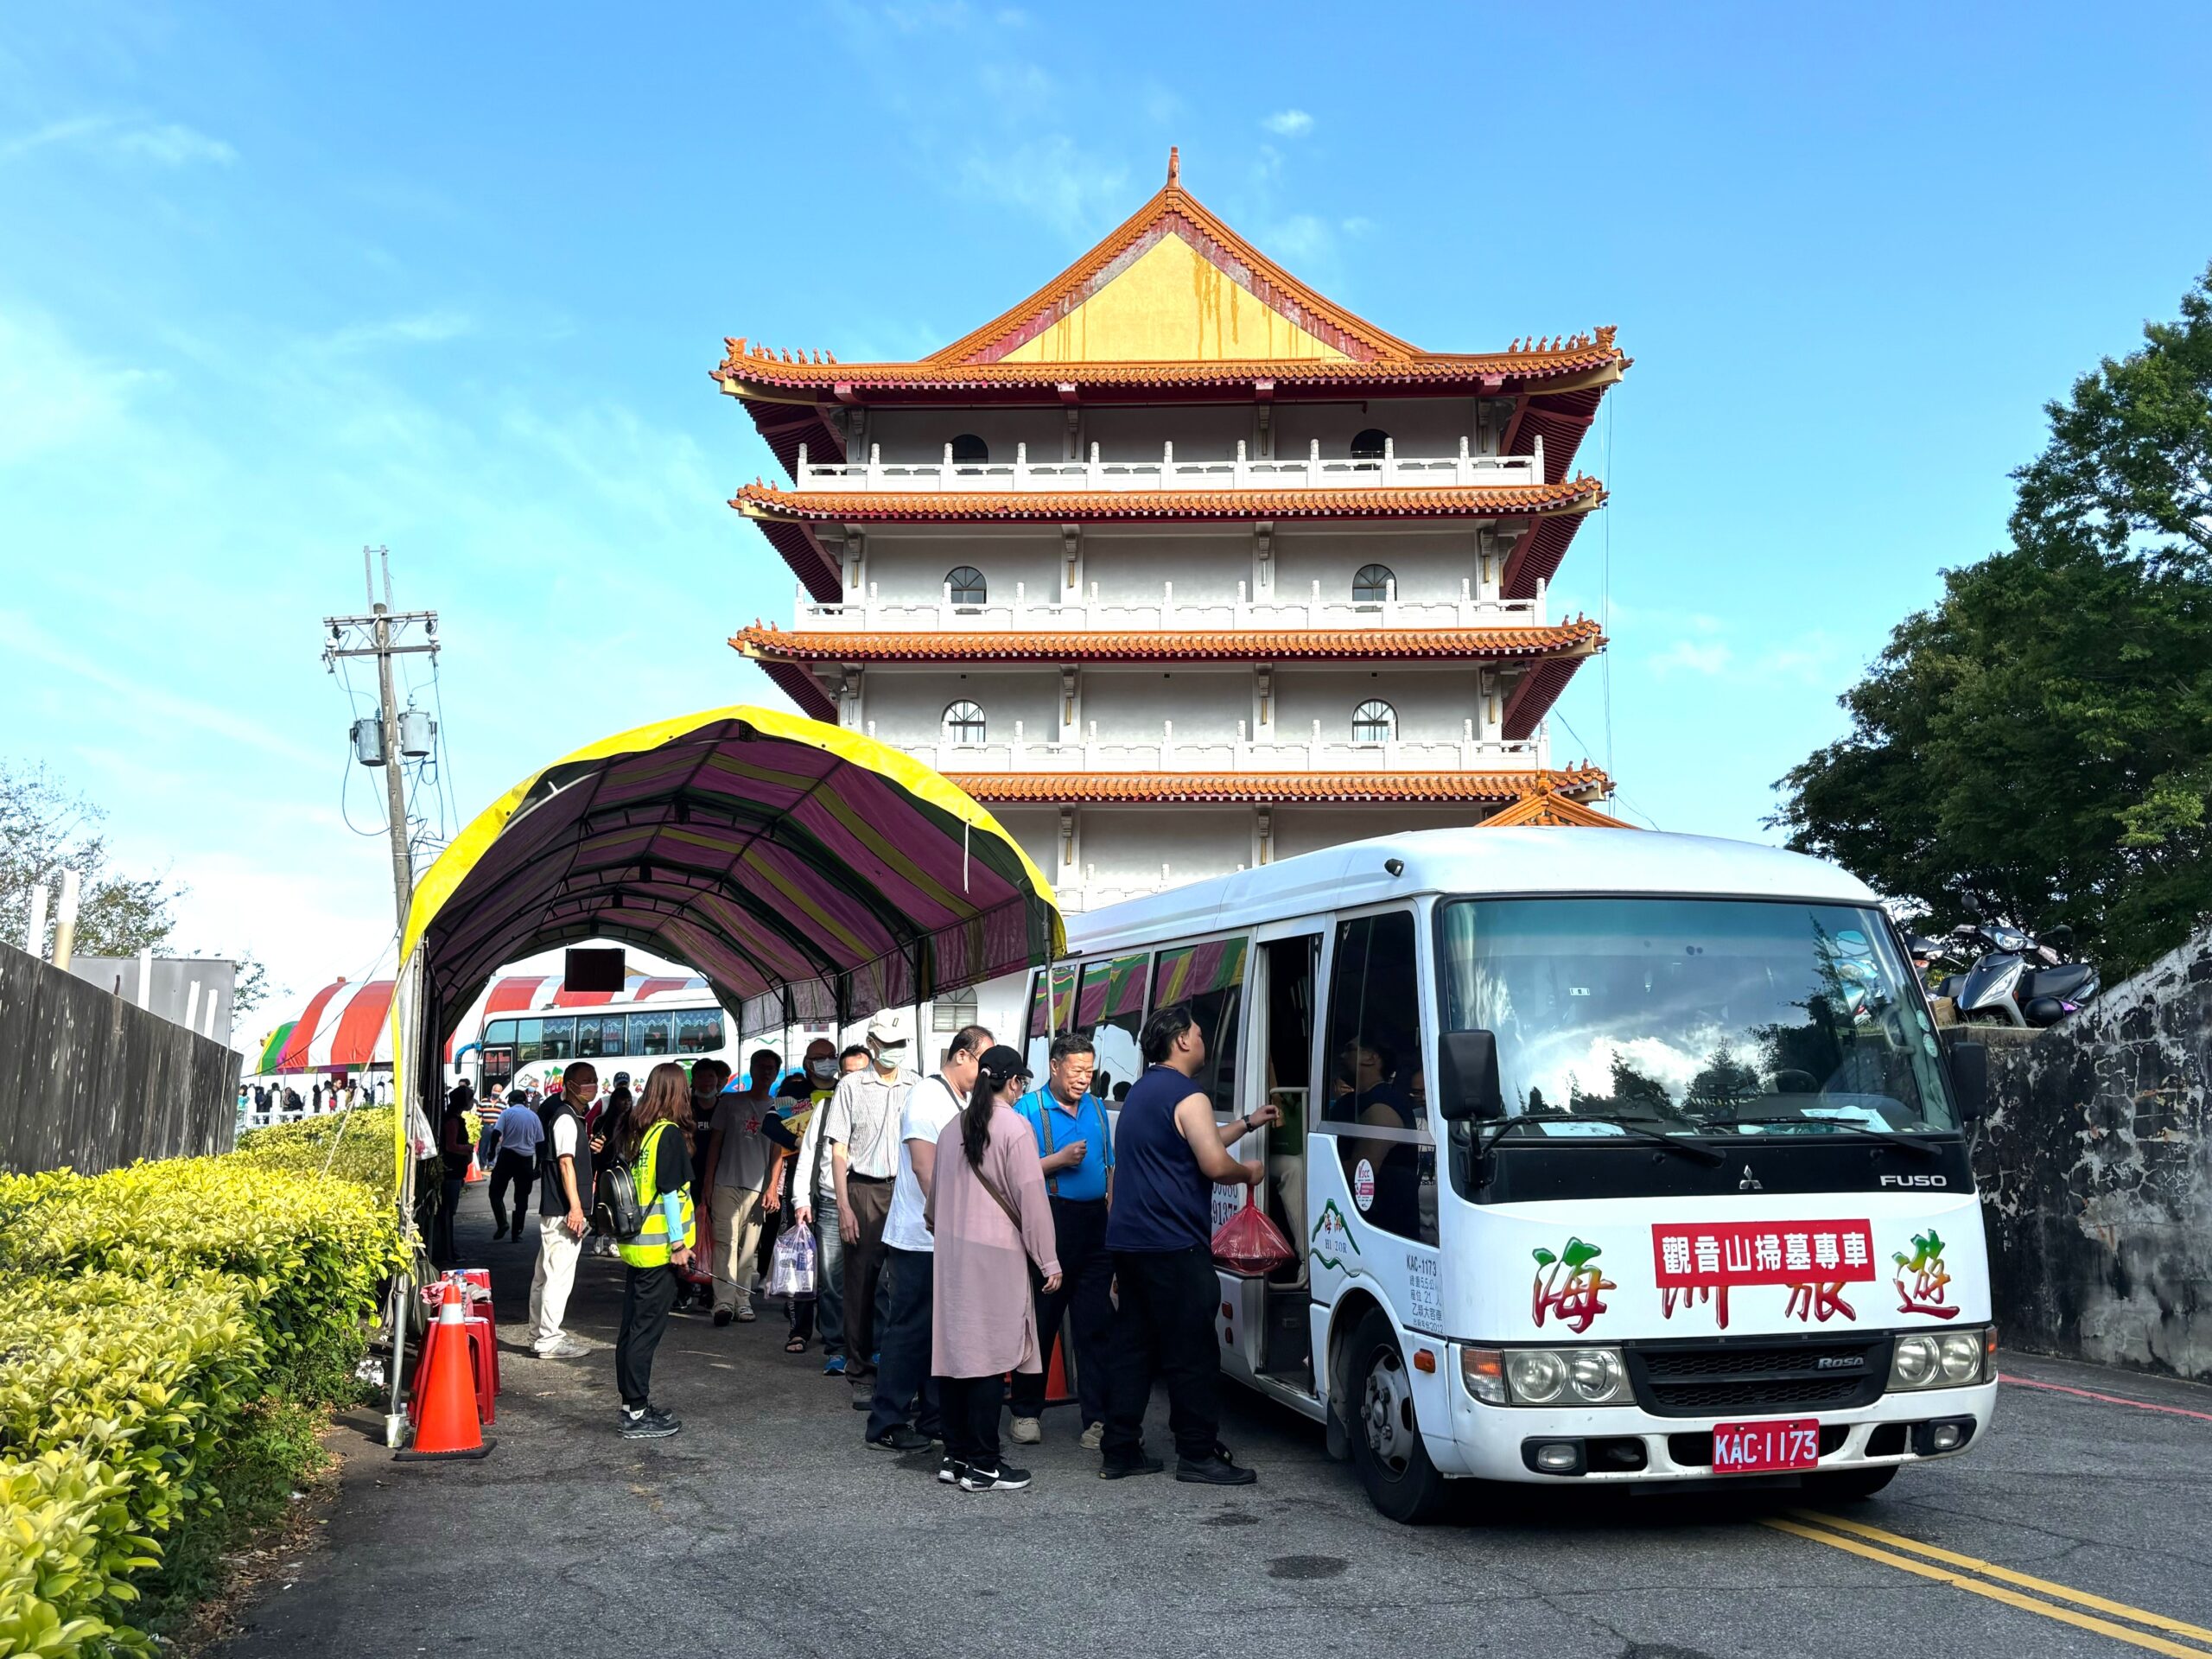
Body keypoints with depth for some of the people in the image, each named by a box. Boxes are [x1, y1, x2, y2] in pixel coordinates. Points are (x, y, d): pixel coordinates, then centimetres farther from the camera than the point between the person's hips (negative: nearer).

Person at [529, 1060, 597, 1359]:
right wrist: (575, 1206, -23)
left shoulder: (574, 1116, 17)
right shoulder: (566, 1118, -14)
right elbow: (565, 1162, -20)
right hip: (563, 1209, -11)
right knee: (558, 1274, -8)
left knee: (546, 1273, 15)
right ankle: (548, 1340, -6)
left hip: (554, 1209, 11)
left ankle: (541, 1333, 23)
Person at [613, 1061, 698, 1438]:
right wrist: (678, 1243, -12)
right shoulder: (669, 1133, -14)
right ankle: (637, 1414, 2)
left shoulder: (632, 1131, 8)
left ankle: (633, 1404, 23)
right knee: (647, 1330, -2)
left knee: (632, 1327, 14)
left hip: (633, 1246, 8)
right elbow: (670, 1191, -16)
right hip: (658, 1248, -8)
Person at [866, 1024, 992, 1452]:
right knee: (910, 1329, -3)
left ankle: (934, 1417, 21)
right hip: (920, 1239, -9)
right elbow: (924, 1165, -19)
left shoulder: (965, 1103, 15)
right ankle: (886, 1424, 5)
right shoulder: (927, 1096, -12)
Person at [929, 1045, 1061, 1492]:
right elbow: (1031, 1196, -10)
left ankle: (956, 1456, 18)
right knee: (991, 1355, -3)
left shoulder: (953, 1128, 11)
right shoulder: (1014, 1127, -9)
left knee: (955, 1350, 10)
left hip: (951, 1251, 7)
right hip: (996, 1253, -7)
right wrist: (1048, 1261, -5)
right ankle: (982, 1466, 0)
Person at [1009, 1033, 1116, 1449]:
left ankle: (1098, 1418, 5)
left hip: (1094, 1226, 4)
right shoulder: (1028, 1109, -2)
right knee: (1040, 1322, 4)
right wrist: (1060, 1160, -14)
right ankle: (1027, 1412, 18)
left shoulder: (1097, 1108, 14)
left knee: (1096, 1324, 2)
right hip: (1048, 1226, -4)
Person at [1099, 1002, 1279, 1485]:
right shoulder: (1187, 1097, -12)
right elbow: (1214, 1164, -18)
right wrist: (1249, 1172, 2)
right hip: (1174, 1245, -9)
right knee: (1192, 1353, -2)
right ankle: (1198, 1454, 3)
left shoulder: (1141, 1092, 20)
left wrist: (1248, 1123, 34)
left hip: (1128, 1241, 10)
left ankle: (1119, 1450, 14)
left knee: (1132, 1346, 12)